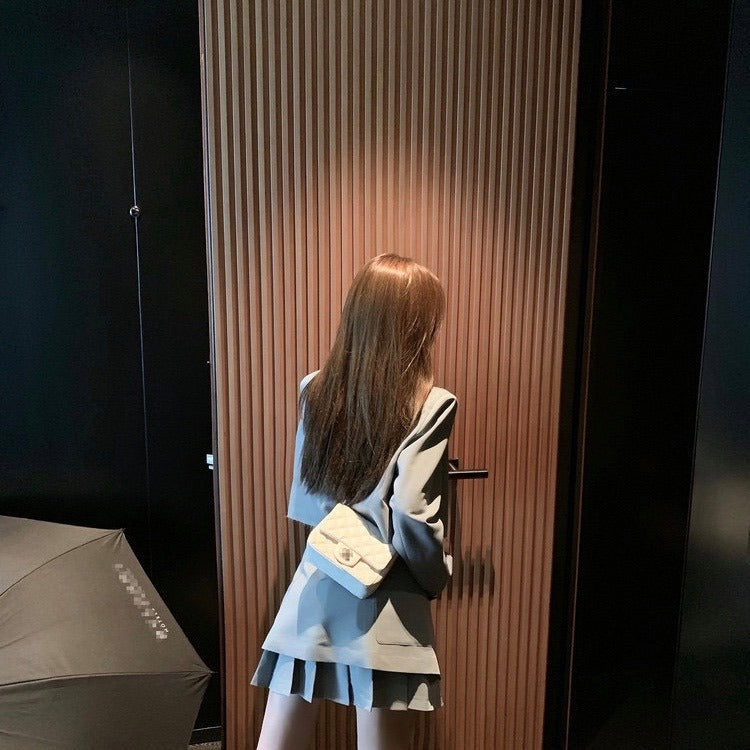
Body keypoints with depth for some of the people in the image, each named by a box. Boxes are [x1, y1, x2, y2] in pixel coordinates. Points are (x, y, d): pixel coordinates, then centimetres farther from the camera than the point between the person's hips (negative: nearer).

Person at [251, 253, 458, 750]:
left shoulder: (313, 390, 1)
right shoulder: (432, 405, -14)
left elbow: (303, 503, 8)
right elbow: (411, 515, -20)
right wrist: (436, 578, -4)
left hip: (312, 591, 5)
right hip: (380, 609, -4)